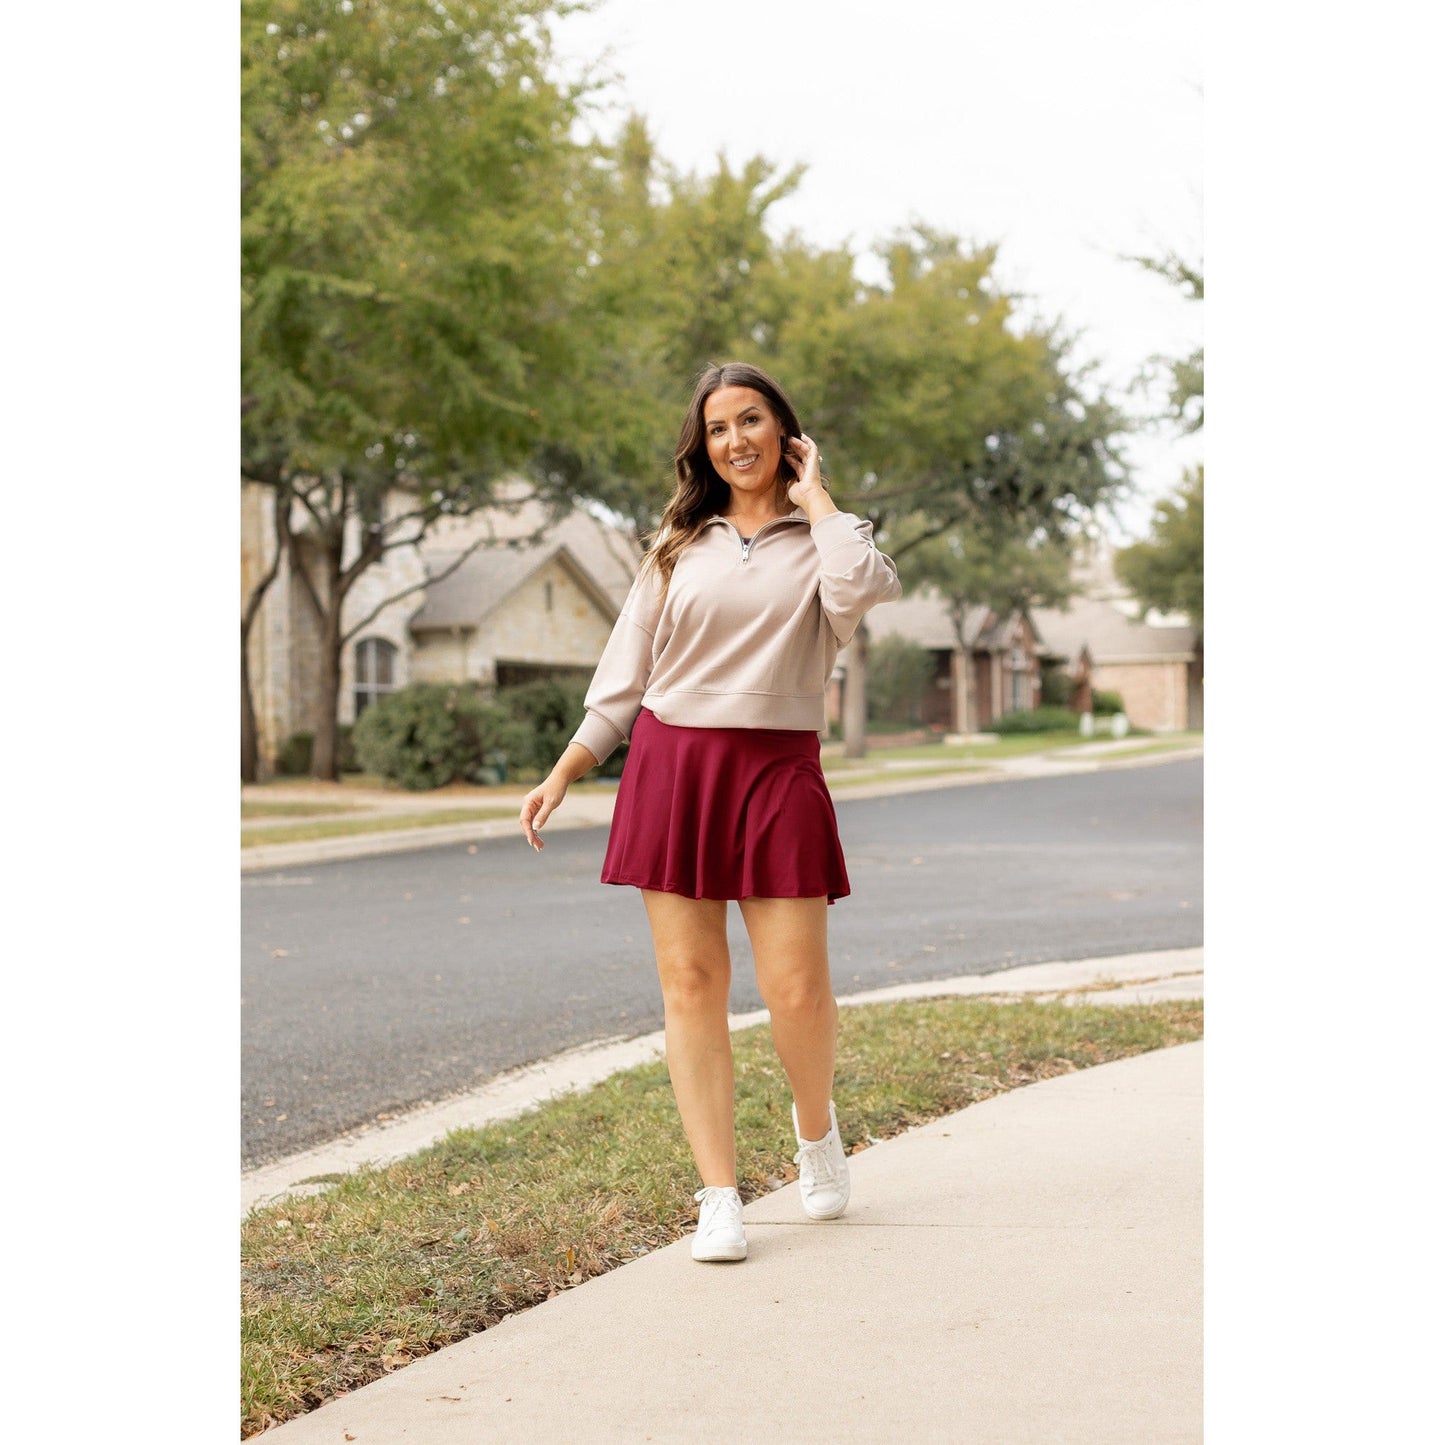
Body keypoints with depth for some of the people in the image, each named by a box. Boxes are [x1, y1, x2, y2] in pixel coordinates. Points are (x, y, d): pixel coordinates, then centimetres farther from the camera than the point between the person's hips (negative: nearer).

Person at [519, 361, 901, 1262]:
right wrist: (563, 775, 10)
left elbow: (861, 591, -18)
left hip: (777, 772, -2)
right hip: (671, 766, 2)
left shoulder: (825, 538, 8)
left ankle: (816, 1122, 26)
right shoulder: (681, 546, 14)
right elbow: (624, 676, 16)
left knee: (797, 992, -7)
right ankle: (721, 1198, 6)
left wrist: (815, 498, -3)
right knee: (691, 985, -1)